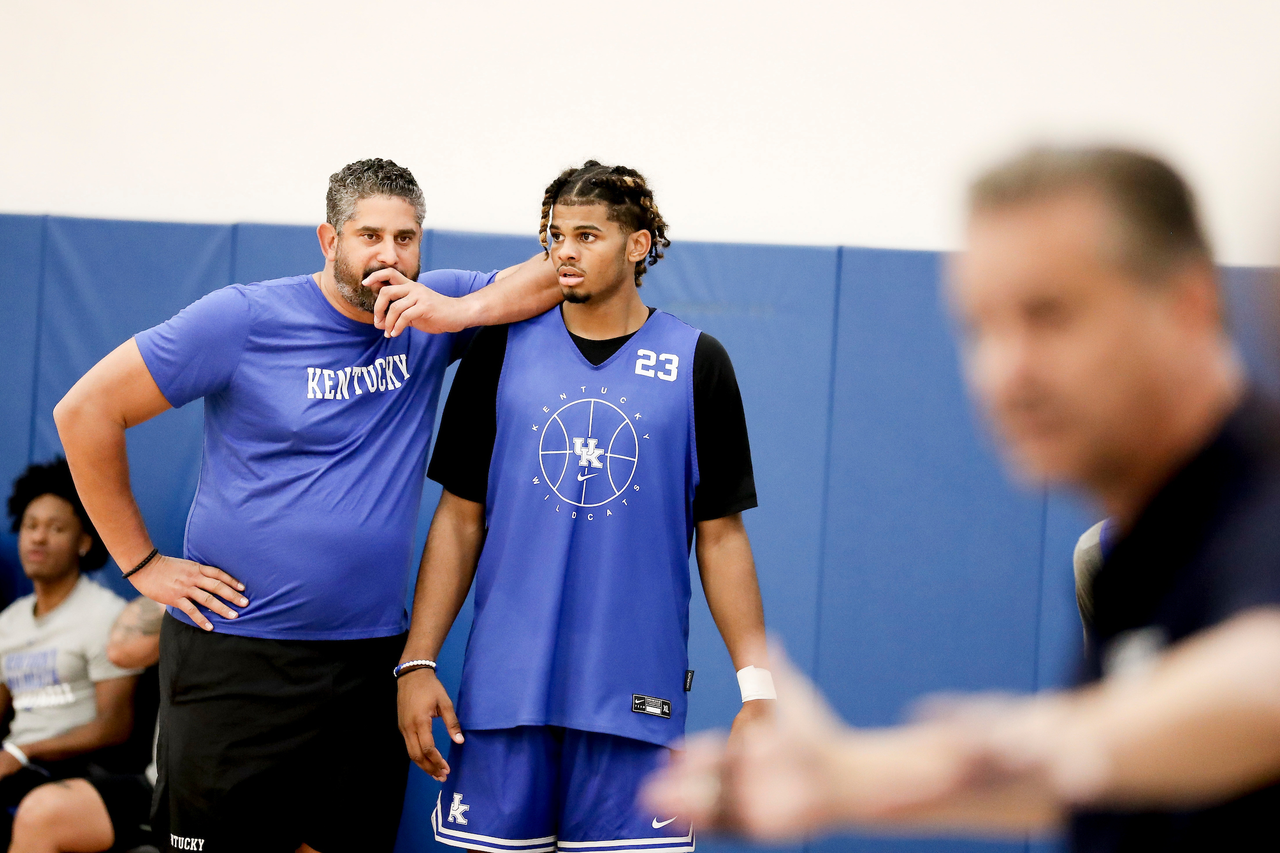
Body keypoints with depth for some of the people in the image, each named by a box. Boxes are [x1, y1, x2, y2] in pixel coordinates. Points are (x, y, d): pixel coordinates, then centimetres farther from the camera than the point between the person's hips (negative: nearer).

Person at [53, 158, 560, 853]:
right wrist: (140, 562, -5)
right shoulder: (245, 319, -7)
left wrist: (459, 312, -17)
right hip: (236, 663, -3)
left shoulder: (430, 314, 3)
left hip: (370, 663, 4)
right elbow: (86, 410, -4)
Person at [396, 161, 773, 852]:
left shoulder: (697, 364, 3)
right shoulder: (501, 351, 5)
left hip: (637, 693, -1)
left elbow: (721, 534, 5)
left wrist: (757, 684, -2)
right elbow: (460, 517, 7)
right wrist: (417, 662, 0)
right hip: (504, 686, 1)